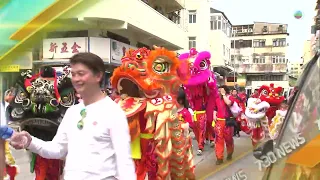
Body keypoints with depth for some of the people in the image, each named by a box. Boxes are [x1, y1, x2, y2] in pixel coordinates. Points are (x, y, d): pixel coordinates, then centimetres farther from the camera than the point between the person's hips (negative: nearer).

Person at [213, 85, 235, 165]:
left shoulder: (230, 97, -4)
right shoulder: (217, 99, 7)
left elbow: (228, 103, -27)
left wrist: (223, 94, -17)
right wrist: (214, 115, 1)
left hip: (228, 121, -3)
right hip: (219, 121, 3)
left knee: (228, 139, 11)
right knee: (219, 139, -3)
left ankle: (229, 154, 34)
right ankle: (219, 157, 0)